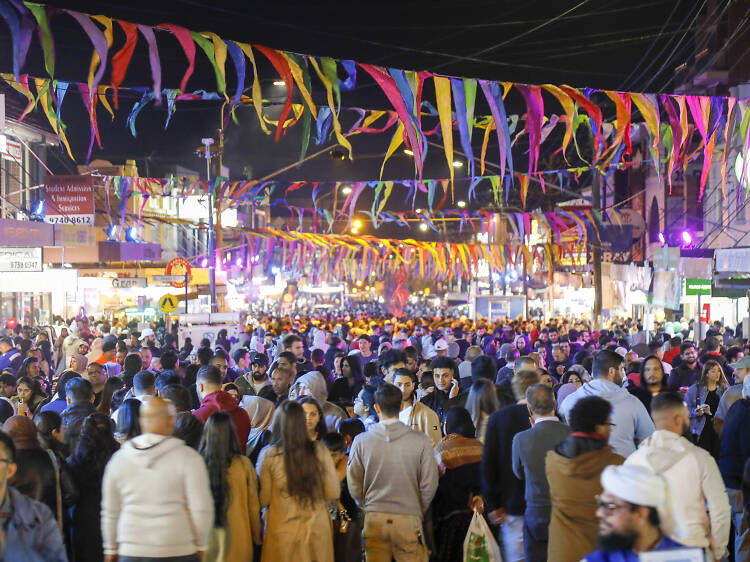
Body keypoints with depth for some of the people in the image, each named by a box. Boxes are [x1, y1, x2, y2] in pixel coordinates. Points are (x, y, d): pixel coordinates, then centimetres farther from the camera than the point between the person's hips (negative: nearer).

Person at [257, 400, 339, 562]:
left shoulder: (269, 455, -11)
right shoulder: (320, 451, -7)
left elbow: (263, 500, -5)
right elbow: (333, 493, -2)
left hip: (282, 532, -1)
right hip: (317, 530, 1)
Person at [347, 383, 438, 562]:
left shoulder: (361, 441, -5)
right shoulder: (421, 441, -8)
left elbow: (354, 484, 1)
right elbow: (429, 484, -4)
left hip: (374, 520, 2)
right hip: (409, 519, -1)